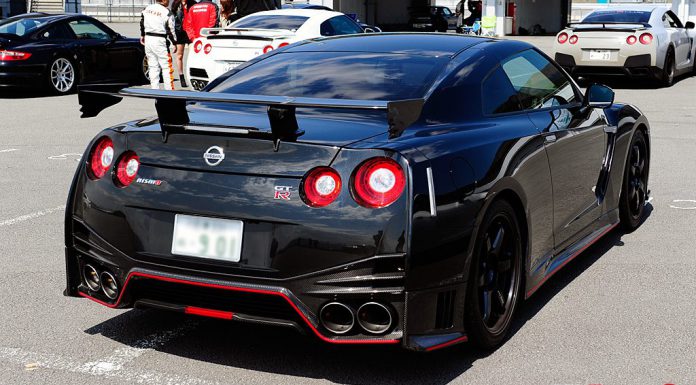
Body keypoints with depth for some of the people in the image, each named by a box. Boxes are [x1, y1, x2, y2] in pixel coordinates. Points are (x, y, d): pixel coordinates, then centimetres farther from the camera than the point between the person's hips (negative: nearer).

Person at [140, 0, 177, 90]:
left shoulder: (147, 8, 6)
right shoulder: (167, 12, -11)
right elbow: (170, 30, -10)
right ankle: (169, 89, -2)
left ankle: (154, 89, 12)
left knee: (153, 66, 12)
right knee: (166, 67, 0)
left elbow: (142, 23, 15)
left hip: (148, 39, 6)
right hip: (160, 40, -6)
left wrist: (142, 35, 29)